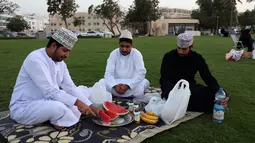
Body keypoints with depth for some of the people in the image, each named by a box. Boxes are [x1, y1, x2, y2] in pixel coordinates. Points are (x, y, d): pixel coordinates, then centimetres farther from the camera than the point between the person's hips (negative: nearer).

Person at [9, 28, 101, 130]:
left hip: (47, 102, 8)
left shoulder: (60, 62, 1)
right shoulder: (35, 59, -23)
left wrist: (90, 107, -10)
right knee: (58, 106, -39)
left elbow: (70, 88, -1)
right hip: (23, 108, -8)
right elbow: (49, 91, -30)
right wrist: (77, 102, -31)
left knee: (85, 91, 4)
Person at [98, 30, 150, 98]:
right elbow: (108, 73, -12)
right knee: (102, 82, -24)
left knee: (145, 82, -29)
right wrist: (115, 86, -32)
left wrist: (128, 86, -32)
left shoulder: (136, 54, -9)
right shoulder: (113, 54, -6)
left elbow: (141, 73, -18)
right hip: (116, 83, 1)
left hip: (132, 85, 0)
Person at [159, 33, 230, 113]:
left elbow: (209, 78, -5)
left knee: (213, 94, -23)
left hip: (190, 87, 2)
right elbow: (164, 79, -14)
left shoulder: (197, 58, -3)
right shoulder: (169, 57, -9)